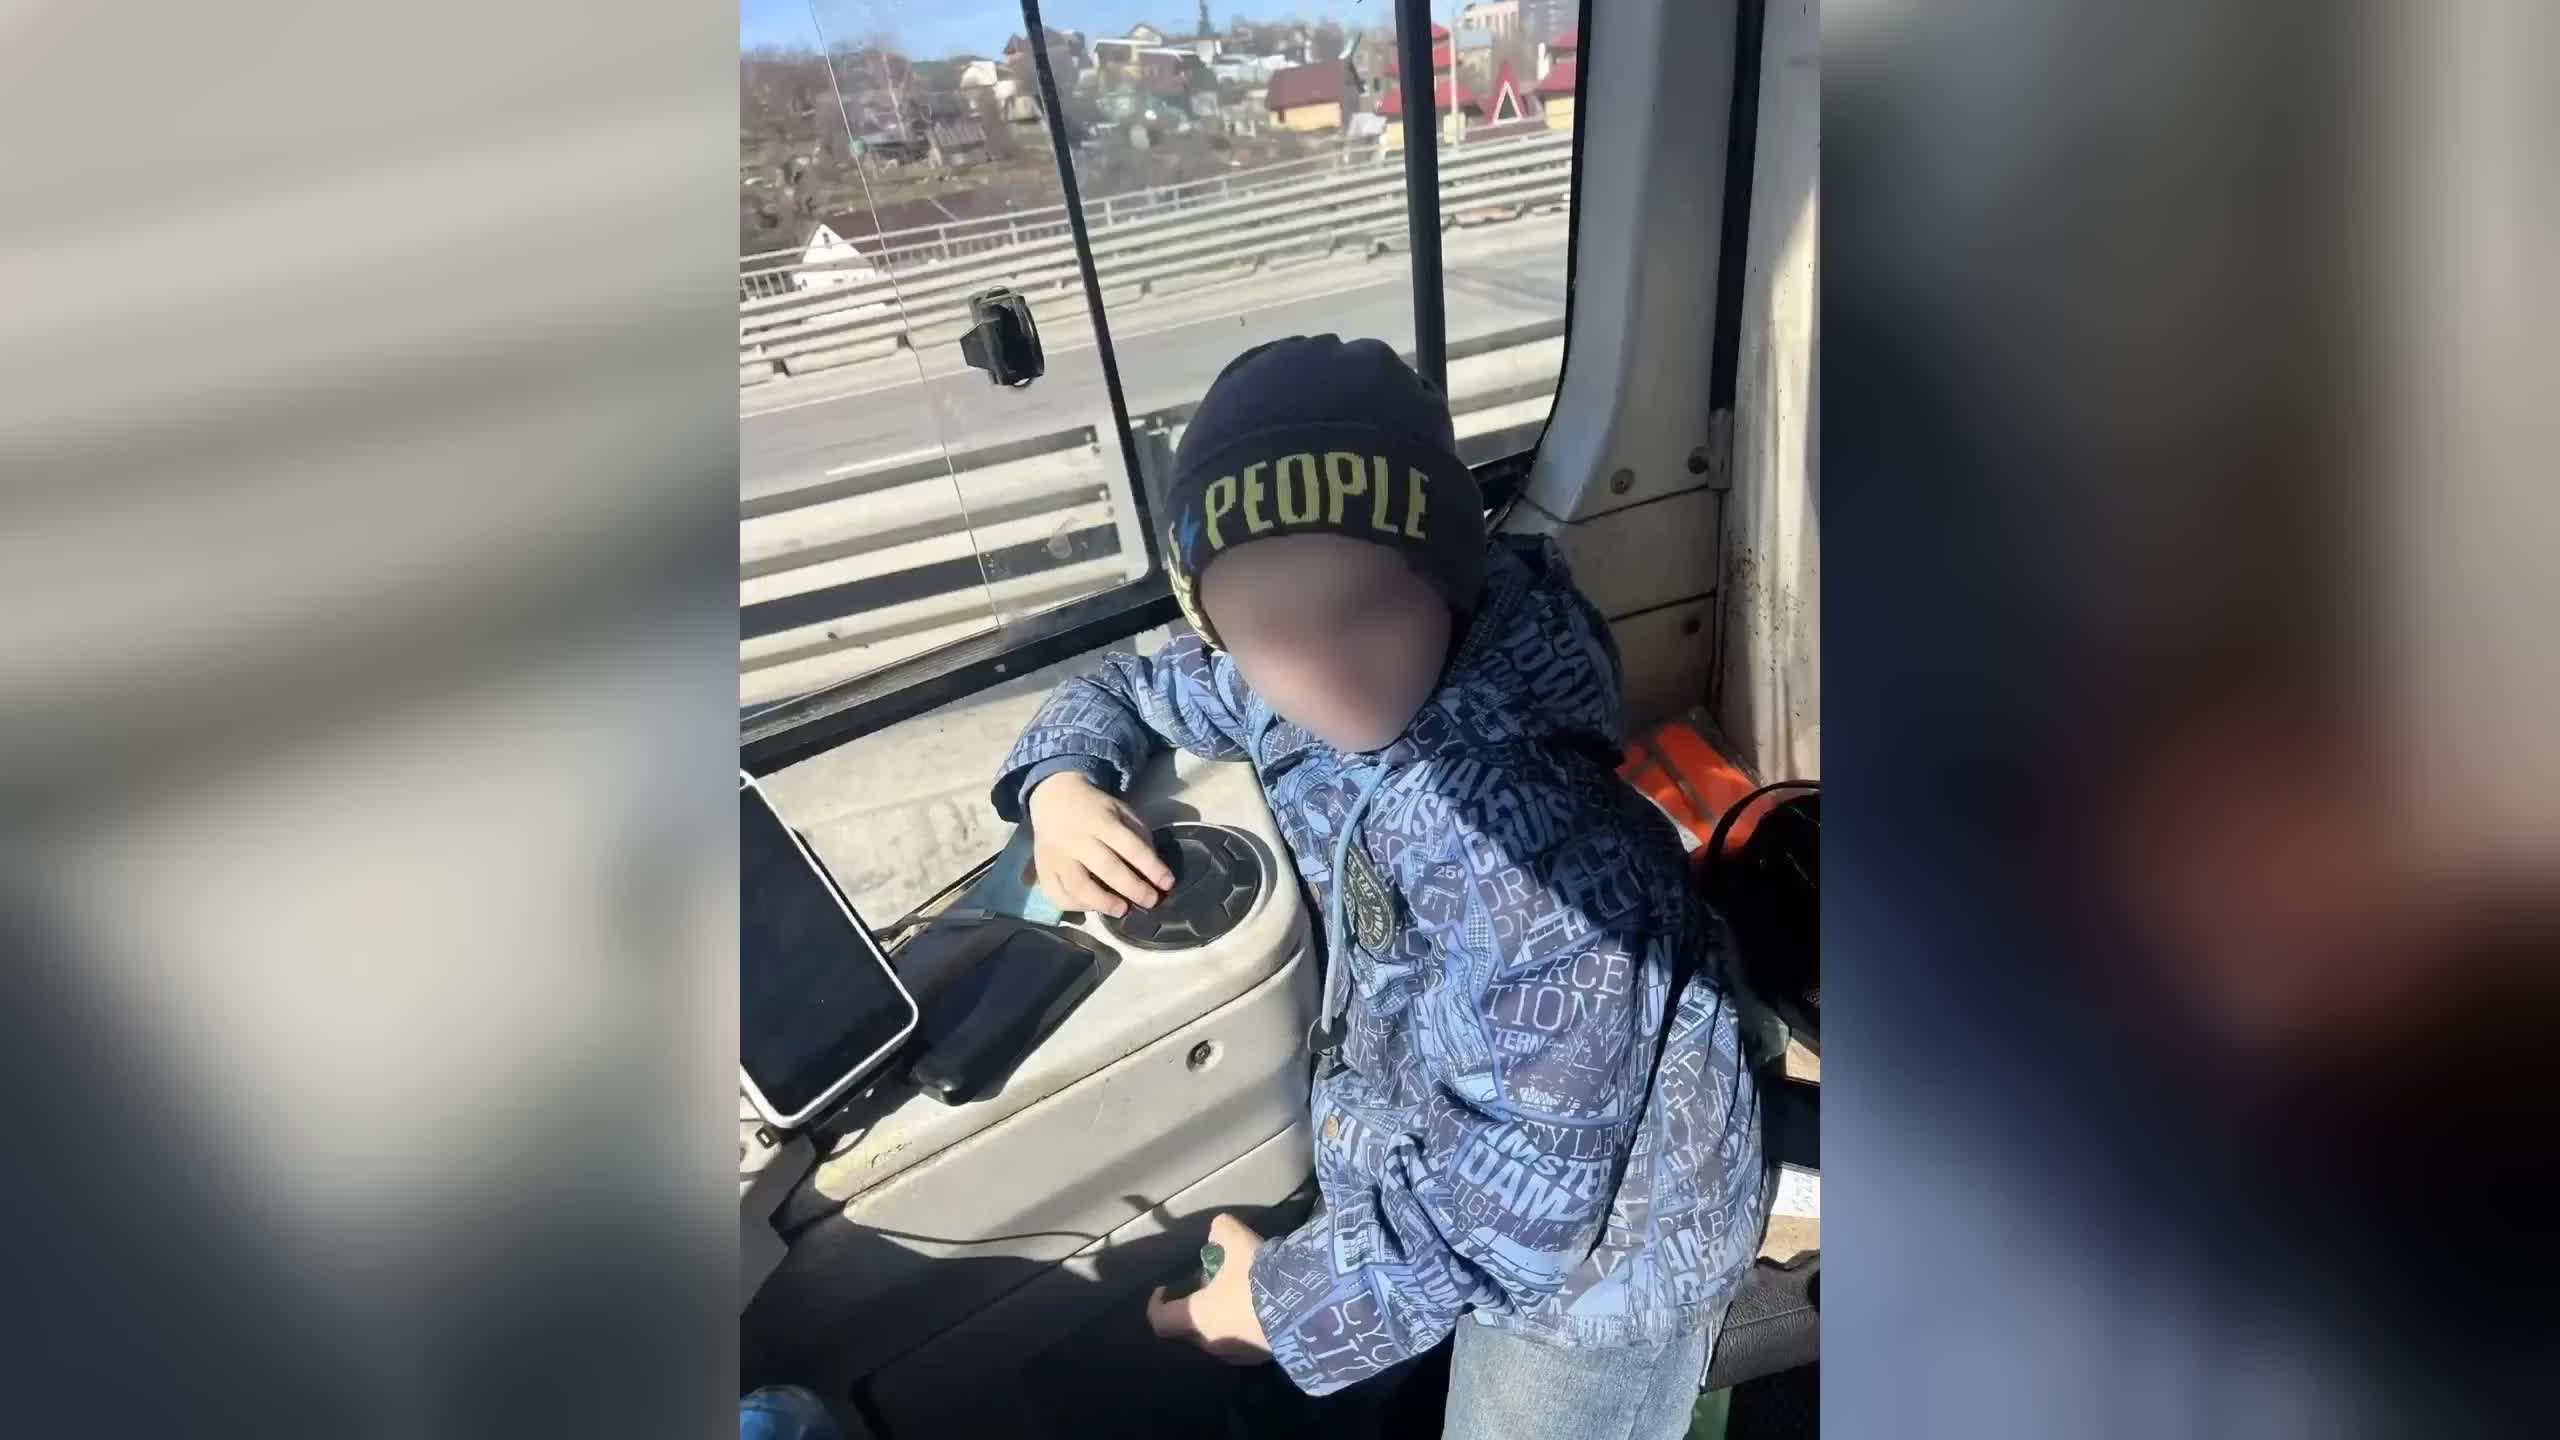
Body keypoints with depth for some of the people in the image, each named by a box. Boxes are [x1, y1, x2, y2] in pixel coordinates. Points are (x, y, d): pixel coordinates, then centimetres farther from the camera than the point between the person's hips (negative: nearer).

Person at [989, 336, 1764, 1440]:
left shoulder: (1533, 836, -40)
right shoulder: (1284, 693, -16)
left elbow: (1522, 1195, -31)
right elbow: (1128, 690, 5)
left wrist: (1292, 1301, -18)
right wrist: (1063, 782, -17)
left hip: (1599, 1252, -5)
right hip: (1430, 1169, 6)